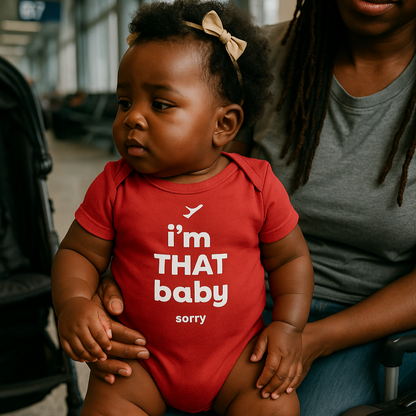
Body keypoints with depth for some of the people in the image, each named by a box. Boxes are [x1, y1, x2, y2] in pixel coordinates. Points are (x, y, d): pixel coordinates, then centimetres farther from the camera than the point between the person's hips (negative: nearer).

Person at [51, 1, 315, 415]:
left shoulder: (258, 185, -8)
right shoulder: (114, 186, -7)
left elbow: (290, 258, 3)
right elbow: (77, 253, 0)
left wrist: (288, 326, -8)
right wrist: (73, 303, -20)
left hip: (237, 353, 0)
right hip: (140, 356, 1)